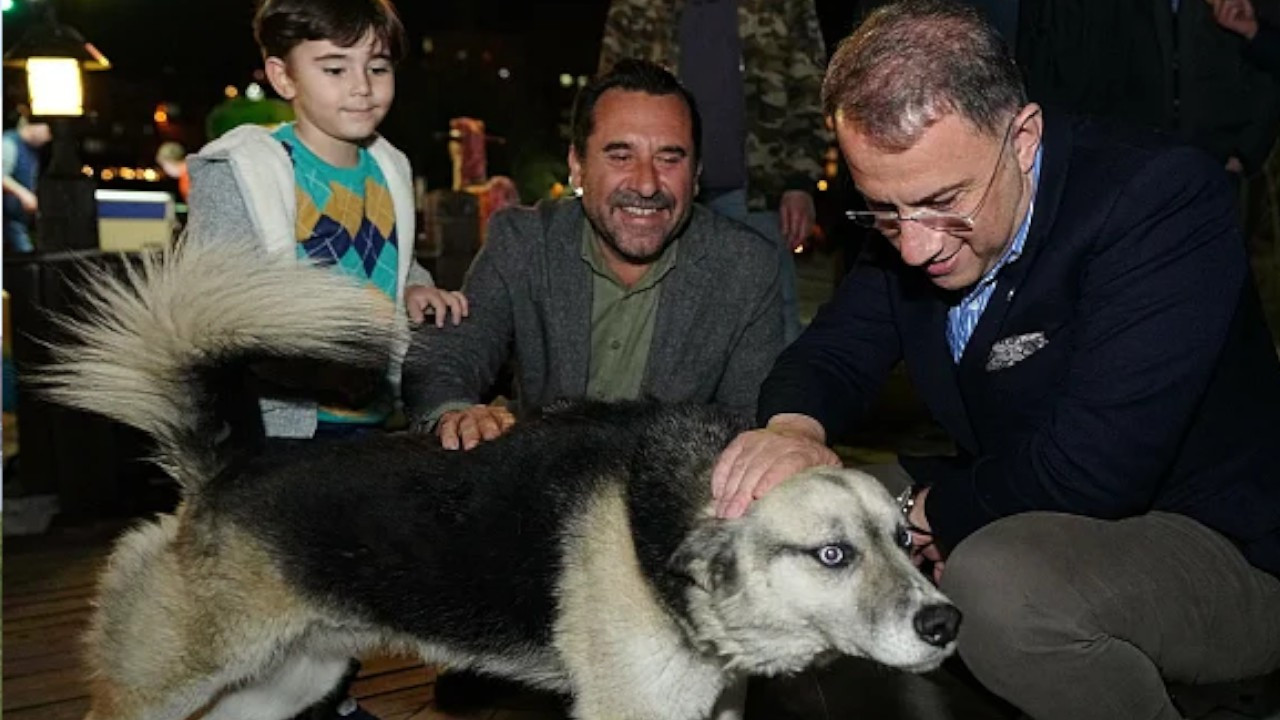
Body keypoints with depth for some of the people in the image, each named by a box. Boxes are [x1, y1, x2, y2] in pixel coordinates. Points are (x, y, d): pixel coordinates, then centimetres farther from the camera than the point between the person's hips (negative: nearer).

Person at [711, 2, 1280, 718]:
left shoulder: (1165, 197, -26)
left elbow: (1088, 469, -32)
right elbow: (833, 351, -1)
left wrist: (926, 512, -16)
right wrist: (793, 427, -24)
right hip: (1009, 513, 7)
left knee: (1001, 581, -36)